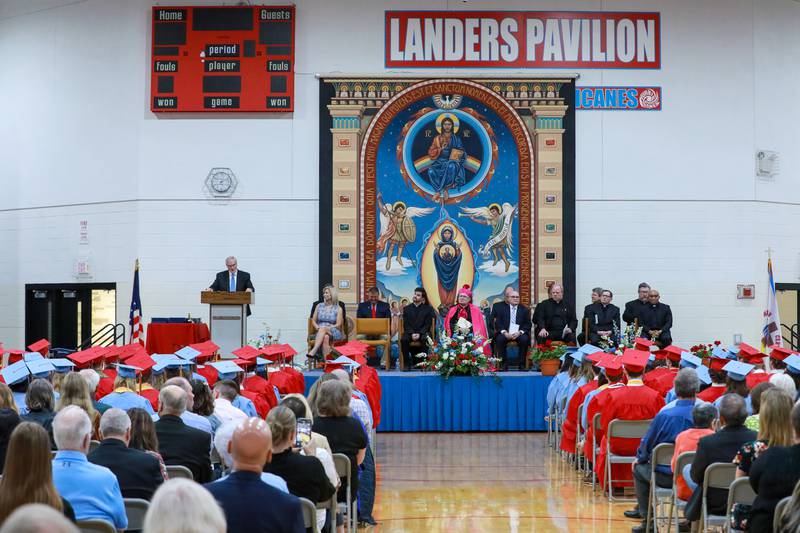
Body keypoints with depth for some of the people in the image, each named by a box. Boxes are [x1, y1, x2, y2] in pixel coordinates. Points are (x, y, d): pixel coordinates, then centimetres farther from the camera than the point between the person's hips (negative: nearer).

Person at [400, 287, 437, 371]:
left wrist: (419, 334, -15)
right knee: (403, 339, -32)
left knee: (425, 339, -36)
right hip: (410, 333, 1)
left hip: (422, 333, -1)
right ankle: (408, 363, -26)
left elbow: (427, 324, 1)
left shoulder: (428, 309, 11)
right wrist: (412, 334, -13)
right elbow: (406, 324, 6)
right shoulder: (407, 309, 16)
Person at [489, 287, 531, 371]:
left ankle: (522, 365, -18)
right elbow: (497, 322, -2)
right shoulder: (499, 306, 7)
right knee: (500, 339, -32)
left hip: (519, 333, 1)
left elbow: (528, 324, 2)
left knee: (524, 339, -30)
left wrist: (520, 332, -17)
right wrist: (504, 332, -18)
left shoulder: (524, 309, 9)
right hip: (504, 333, 0)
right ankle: (504, 364, -19)